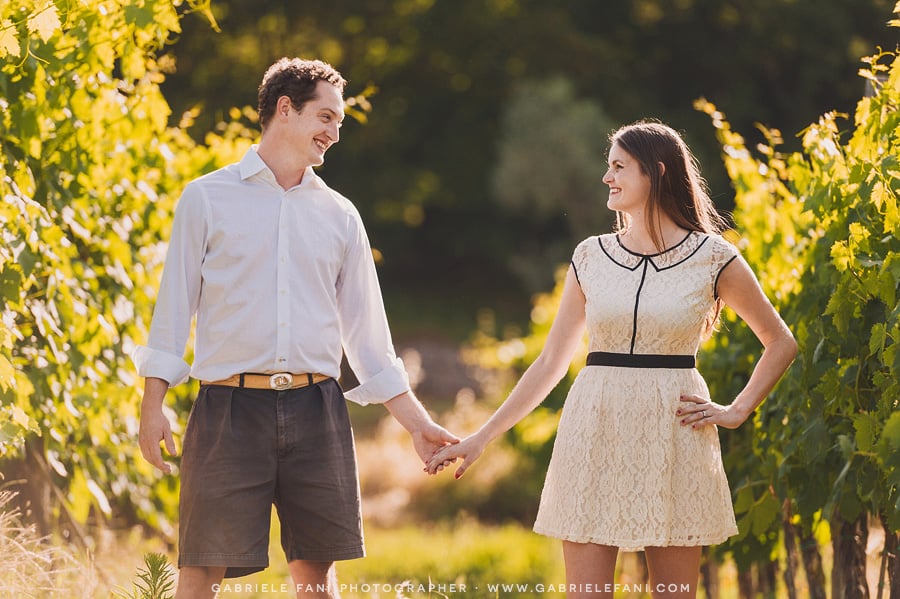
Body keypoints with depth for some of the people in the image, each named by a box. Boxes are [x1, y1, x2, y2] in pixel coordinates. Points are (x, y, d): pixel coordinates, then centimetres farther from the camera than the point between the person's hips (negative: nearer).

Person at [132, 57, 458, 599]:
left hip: (315, 411, 3)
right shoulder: (208, 199, 5)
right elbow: (174, 308, 4)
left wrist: (417, 422, 13)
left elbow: (366, 331, 16)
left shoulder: (339, 215, 14)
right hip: (230, 410, -3)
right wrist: (154, 405, -4)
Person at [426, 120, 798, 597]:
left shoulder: (712, 259, 1)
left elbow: (780, 342, 11)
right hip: (595, 432, 2)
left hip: (672, 432, -2)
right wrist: (482, 437, 9)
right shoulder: (591, 258, 8)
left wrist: (736, 412, 0)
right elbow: (551, 362, 12)